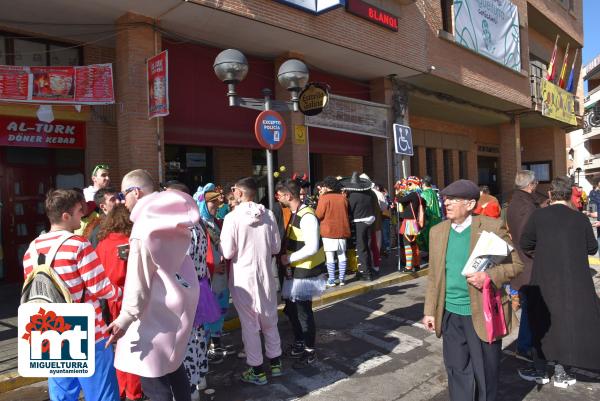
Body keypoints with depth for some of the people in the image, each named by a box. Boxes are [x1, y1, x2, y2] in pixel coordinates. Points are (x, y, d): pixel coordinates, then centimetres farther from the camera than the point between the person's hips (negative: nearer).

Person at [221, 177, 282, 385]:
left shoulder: (232, 217, -16)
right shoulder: (268, 215, -6)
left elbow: (227, 252, -15)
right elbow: (276, 247, 1)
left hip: (243, 277, -3)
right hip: (265, 274, 4)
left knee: (249, 324, 9)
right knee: (269, 321, 19)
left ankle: (257, 370, 20)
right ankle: (275, 362, 32)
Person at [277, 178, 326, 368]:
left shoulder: (307, 216, -21)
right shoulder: (295, 214, 9)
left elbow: (312, 247, -27)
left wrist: (289, 258, -19)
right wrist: (285, 256, 7)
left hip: (305, 274, -9)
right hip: (294, 271, 9)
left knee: (303, 312, 3)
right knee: (291, 309, 20)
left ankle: (310, 353, 20)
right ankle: (299, 344, 39)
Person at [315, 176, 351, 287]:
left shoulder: (324, 198, -11)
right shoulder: (343, 198, 3)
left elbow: (318, 215, -7)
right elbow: (346, 213, 11)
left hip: (328, 231, -4)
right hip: (342, 230, 4)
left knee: (330, 257, 1)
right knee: (342, 255, 10)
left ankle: (331, 280, 4)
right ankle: (342, 278, 15)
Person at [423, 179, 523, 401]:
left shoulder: (493, 227, -9)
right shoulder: (437, 231, 4)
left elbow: (516, 263, -5)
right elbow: (434, 275, 9)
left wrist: (489, 276, -23)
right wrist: (430, 310, 8)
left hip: (482, 314, -4)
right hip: (450, 314, 4)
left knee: (486, 371, 13)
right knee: (457, 369, 17)